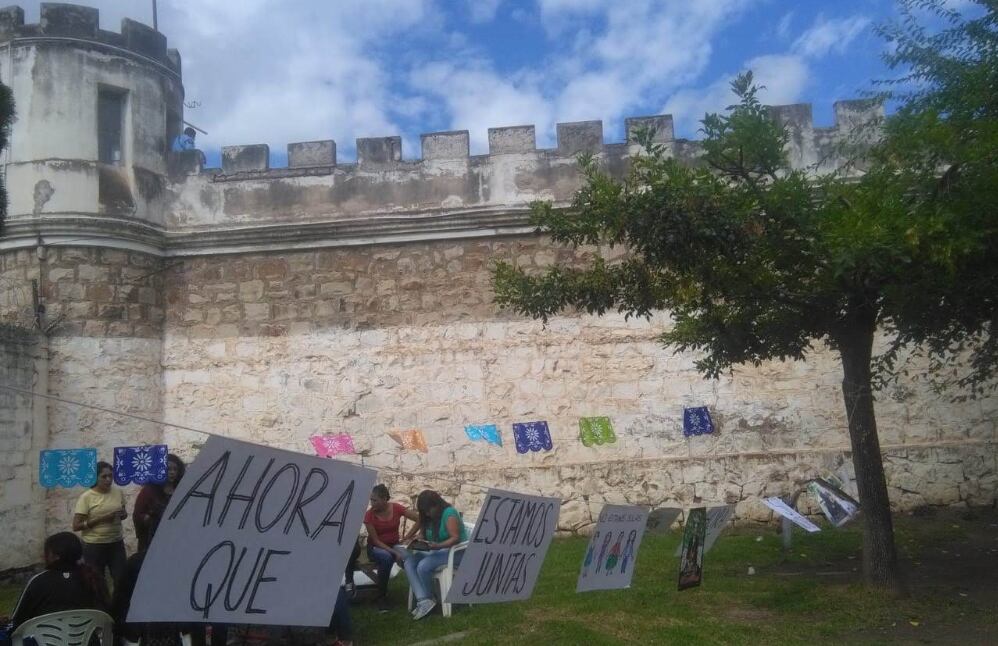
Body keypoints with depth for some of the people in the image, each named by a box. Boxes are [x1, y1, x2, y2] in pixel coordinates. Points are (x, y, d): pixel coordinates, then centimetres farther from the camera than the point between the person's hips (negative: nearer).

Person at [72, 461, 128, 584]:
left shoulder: (118, 492, 2)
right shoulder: (86, 497, -10)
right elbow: (76, 526, -11)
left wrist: (124, 514, -6)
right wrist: (100, 519, -21)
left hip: (116, 543, 3)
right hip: (94, 546, -3)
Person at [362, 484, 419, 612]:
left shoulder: (396, 508, -11)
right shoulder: (369, 515, -16)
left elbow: (420, 518, -9)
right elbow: (375, 540, -16)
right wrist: (393, 553, -25)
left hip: (394, 544, 2)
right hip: (376, 548, -2)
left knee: (408, 558, -32)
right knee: (386, 557, -38)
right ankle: (382, 597, -23)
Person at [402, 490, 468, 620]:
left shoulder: (449, 514, -14)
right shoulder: (428, 516, 10)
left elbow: (456, 538, -22)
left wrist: (438, 546, -36)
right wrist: (414, 541, -6)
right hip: (436, 550, 9)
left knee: (423, 566, -30)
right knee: (409, 561, -16)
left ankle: (428, 599, -5)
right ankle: (423, 600, -27)